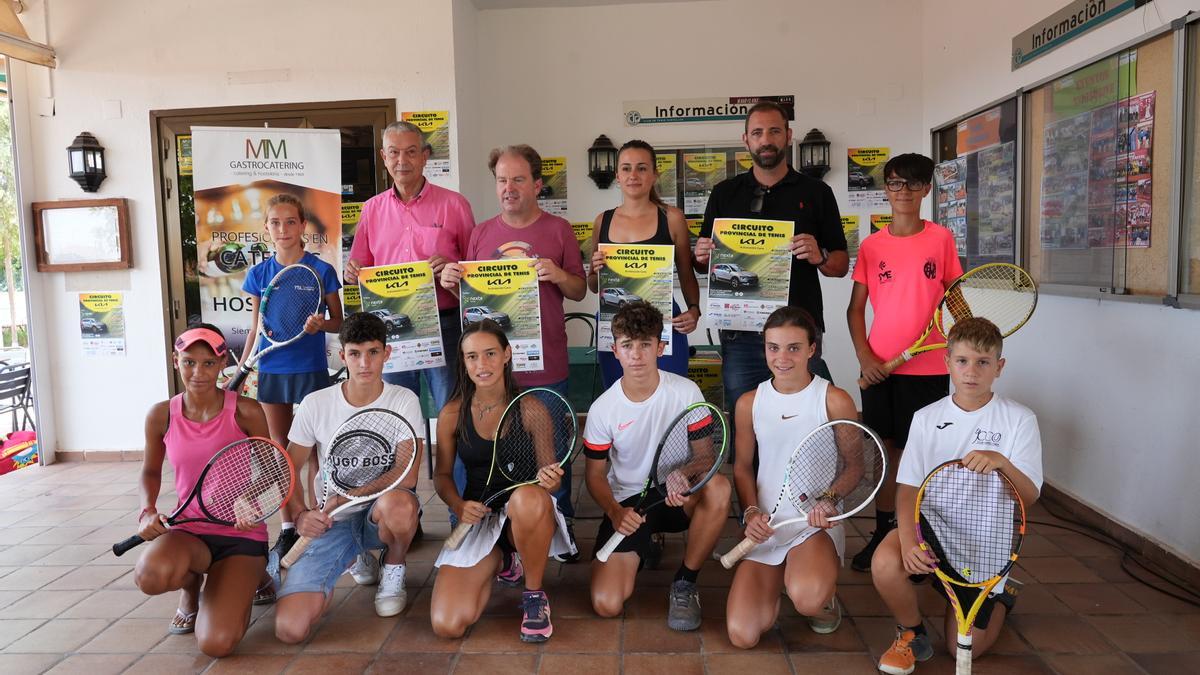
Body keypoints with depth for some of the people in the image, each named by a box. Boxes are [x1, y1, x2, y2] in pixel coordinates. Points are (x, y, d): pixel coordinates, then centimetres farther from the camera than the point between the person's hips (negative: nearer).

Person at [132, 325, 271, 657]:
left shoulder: (246, 412, -11)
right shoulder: (161, 416, -3)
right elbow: (150, 471, 15)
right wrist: (148, 511, -4)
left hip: (241, 534, -2)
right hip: (188, 530, 3)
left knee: (216, 643, -20)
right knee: (150, 575, -36)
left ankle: (245, 581, 16)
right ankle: (192, 585, 6)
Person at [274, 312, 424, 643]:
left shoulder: (403, 401, -8)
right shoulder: (315, 404, -3)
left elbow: (406, 477, -18)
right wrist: (300, 515, -11)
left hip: (380, 511, -2)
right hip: (330, 521, 2)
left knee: (398, 503, -41)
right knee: (290, 629, -17)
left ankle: (393, 567, -2)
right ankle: (358, 557, 15)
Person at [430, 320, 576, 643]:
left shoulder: (530, 409, -10)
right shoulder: (452, 414, -4)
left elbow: (548, 475, -6)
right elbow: (442, 475, 6)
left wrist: (549, 480, -30)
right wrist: (459, 506, -15)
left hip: (527, 517, -3)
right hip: (477, 519, 3)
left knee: (528, 498, -43)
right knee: (447, 625, -15)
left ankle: (535, 595, -12)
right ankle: (501, 560, 20)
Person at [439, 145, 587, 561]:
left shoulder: (558, 230, 4)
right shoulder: (482, 233, 9)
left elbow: (580, 292, 5)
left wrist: (559, 275, -15)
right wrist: (452, 282, -8)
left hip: (545, 366, -1)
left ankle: (562, 526, 27)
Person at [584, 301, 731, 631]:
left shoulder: (686, 392, -11)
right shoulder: (602, 409, -10)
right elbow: (596, 474, 0)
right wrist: (615, 512, -21)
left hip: (678, 496, 0)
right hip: (627, 502, 0)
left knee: (718, 488, -36)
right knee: (606, 604, -17)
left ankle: (684, 583, -11)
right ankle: (643, 549, 20)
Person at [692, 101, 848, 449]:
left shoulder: (816, 193, 8)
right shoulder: (725, 193, 12)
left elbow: (842, 264, 9)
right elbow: (702, 262, 16)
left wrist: (819, 257, -13)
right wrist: (701, 257, -7)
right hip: (739, 333, 1)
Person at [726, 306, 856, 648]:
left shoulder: (835, 401, -7)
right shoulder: (749, 403, 3)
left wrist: (829, 501, -20)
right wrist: (751, 512, -6)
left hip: (817, 523, -3)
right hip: (765, 527, 3)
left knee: (808, 599, -37)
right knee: (742, 636, -10)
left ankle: (826, 598, 5)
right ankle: (778, 581, 24)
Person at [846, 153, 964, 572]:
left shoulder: (941, 239, 2)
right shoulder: (871, 246, 4)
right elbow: (856, 309, 5)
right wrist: (864, 355, -8)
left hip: (928, 368, -1)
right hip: (880, 368, 1)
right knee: (890, 448, 8)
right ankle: (883, 532, 21)